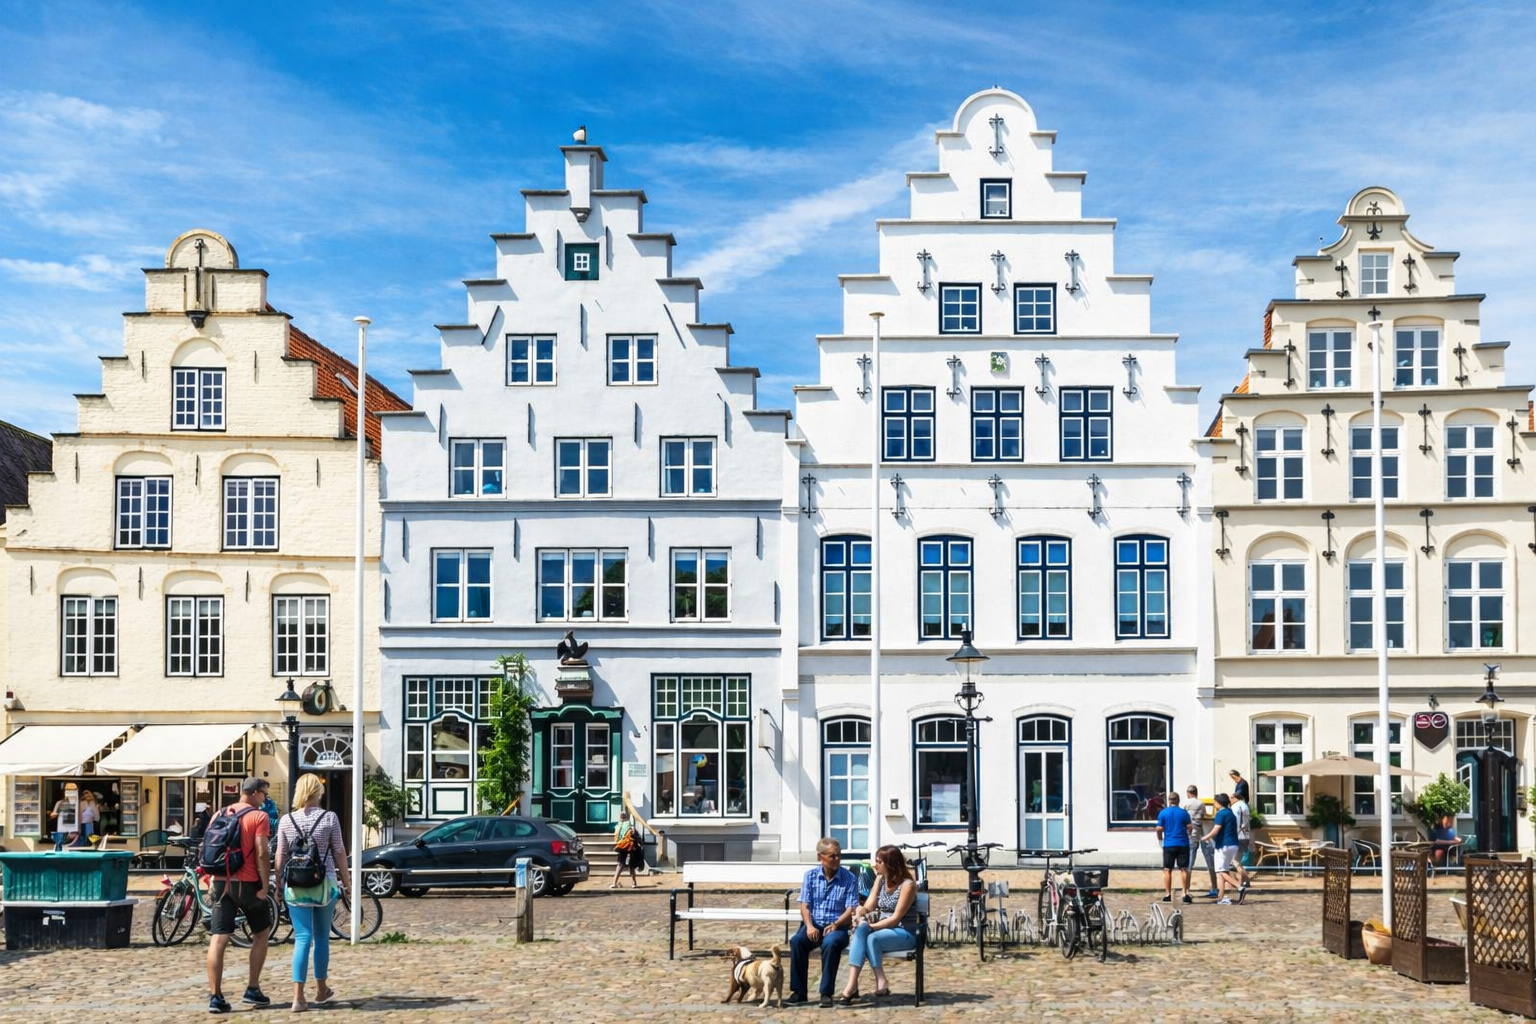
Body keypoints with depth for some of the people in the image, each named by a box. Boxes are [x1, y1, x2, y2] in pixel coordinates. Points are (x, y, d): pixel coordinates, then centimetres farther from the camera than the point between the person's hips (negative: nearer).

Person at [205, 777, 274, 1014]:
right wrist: (264, 886, -11)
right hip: (247, 883, -4)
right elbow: (261, 854, -14)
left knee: (218, 940, 1)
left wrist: (211, 881, 14)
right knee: (261, 934, 14)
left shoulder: (220, 814, 11)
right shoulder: (259, 817, -6)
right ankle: (252, 989, 13)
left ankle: (215, 997, -4)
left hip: (221, 882, 4)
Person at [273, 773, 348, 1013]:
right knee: (322, 937, 15)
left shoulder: (286, 820, 0)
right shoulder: (330, 818, -4)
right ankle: (321, 989, 26)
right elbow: (339, 852, 0)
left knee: (302, 938, 0)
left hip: (295, 885, 1)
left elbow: (280, 857, 2)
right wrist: (345, 879, 11)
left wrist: (278, 885, 12)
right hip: (324, 884, -1)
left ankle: (298, 996, -10)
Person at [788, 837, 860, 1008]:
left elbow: (851, 909, -5)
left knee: (831, 943, -37)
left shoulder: (849, 878, 0)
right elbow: (804, 904, 3)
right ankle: (798, 992, -19)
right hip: (814, 925, 2)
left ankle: (826, 993, -27)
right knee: (797, 941, -30)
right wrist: (809, 925, -16)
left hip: (837, 927, -2)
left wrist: (835, 925, -22)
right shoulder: (810, 876, 7)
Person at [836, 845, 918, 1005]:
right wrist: (859, 913, -18)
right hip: (882, 929, 5)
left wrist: (871, 926, -21)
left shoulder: (907, 885, -12)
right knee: (861, 929, -29)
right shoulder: (880, 879, 11)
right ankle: (852, 984, -43)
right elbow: (868, 906, 5)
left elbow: (896, 917, -16)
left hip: (904, 933, -5)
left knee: (872, 938, -34)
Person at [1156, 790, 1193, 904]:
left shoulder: (1163, 813, -1)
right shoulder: (1184, 813, -1)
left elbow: (1159, 829, -2)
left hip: (1169, 845, 0)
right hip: (1183, 844, 0)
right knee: (1184, 869, 5)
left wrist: (1160, 839, 16)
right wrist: (1188, 836, 20)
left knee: (1167, 870, 5)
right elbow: (1189, 828, -1)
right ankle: (1186, 893, 0)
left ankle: (1167, 894, 2)